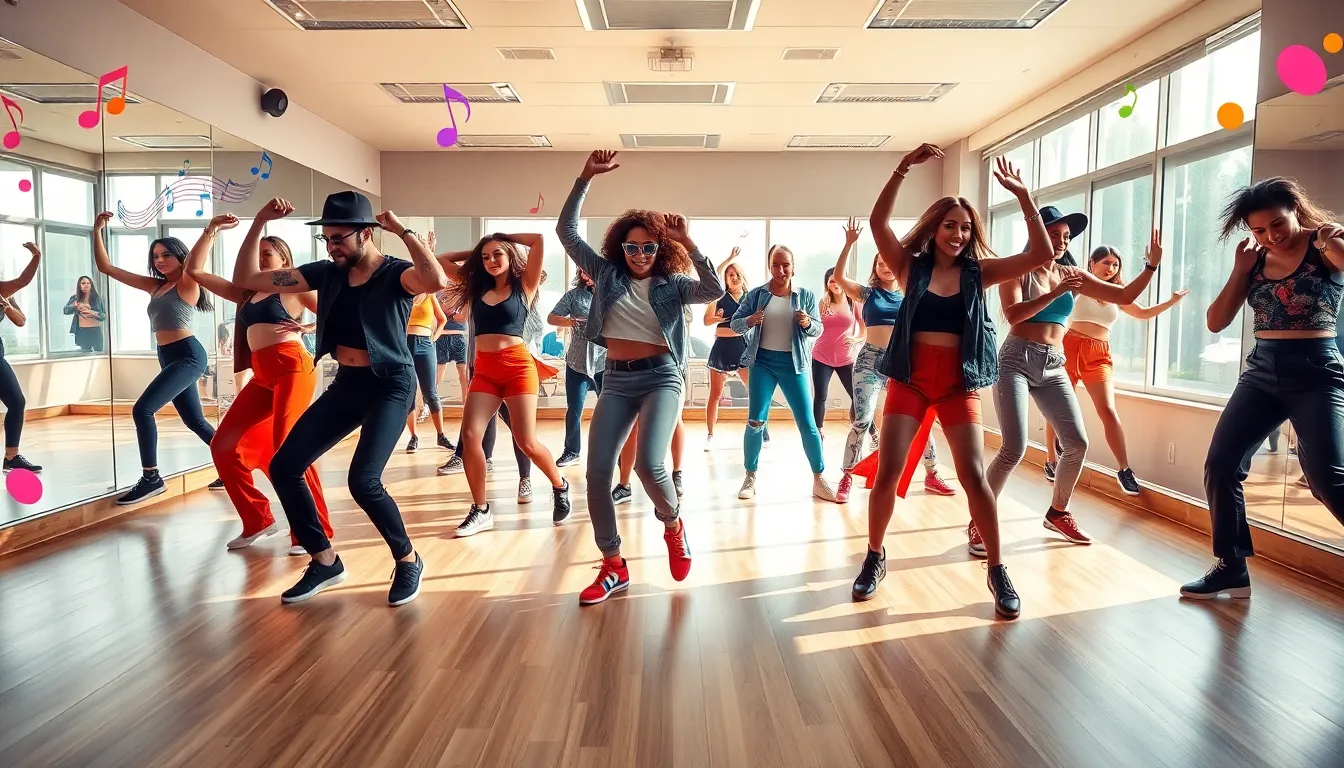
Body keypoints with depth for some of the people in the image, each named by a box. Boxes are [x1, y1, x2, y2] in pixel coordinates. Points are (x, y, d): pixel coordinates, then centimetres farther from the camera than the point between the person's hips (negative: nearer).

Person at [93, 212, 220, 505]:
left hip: (188, 356, -9)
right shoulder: (155, 285, 15)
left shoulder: (188, 284, -4)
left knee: (142, 410, -18)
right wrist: (97, 231, 8)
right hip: (170, 358, 9)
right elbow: (106, 268, 15)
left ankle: (151, 478, -11)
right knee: (195, 421, 13)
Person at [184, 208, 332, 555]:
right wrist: (211, 231, 19)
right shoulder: (245, 293, 22)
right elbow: (195, 270, 24)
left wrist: (309, 328, -8)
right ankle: (258, 521, 14)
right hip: (262, 377, 8)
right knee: (224, 446, 4)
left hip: (292, 367, -8)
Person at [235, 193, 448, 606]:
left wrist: (404, 232, -27)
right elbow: (246, 279, 7)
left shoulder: (395, 274, -12)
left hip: (390, 386, -7)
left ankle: (408, 560, 4)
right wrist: (260, 223, -2)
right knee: (284, 467, 2)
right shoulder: (325, 273, 4)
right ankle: (325, 560, 17)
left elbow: (438, 281, -38)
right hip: (346, 384, 7)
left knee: (363, 481, -21)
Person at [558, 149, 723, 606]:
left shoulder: (672, 285, 3)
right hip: (616, 382, 3)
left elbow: (715, 291, -14)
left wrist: (689, 244, -17)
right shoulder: (606, 274, 9)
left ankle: (673, 525, 12)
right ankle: (614, 568, 10)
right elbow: (566, 230, 6)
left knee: (649, 464, -23)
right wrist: (585, 178, 1)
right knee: (597, 473, -5)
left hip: (661, 378, -3)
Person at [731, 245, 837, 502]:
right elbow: (735, 323, 3)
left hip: (794, 363, 0)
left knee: (807, 422, 0)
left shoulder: (806, 295, 2)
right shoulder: (756, 294, 1)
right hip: (762, 362, 0)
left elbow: (819, 329, 3)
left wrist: (808, 323, -20)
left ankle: (819, 480, 11)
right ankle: (750, 477, 13)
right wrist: (749, 321, -19)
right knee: (755, 421, -3)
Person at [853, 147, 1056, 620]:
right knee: (888, 472, -2)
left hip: (958, 384, 0)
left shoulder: (979, 272, 3)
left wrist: (1023, 196, -12)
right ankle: (875, 558, 17)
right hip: (909, 380, 0)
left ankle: (997, 571, 10)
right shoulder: (911, 267, 2)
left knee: (974, 476, -5)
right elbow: (878, 222, -11)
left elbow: (1041, 255, -6)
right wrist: (904, 169, -20)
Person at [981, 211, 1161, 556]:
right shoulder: (1018, 271, -1)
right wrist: (1057, 292, -21)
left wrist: (1151, 265, -1)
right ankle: (979, 522, -1)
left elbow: (1125, 297, 11)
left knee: (1077, 443, 3)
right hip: (1016, 360, -6)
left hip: (1053, 367, 6)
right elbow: (1013, 314, -18)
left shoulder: (1073, 275, 12)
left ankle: (1057, 513, 24)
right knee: (1014, 448, -15)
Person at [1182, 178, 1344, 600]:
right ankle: (1231, 569, 12)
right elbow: (1216, 322, 6)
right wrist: (1240, 269, -1)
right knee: (1220, 465, 0)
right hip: (1262, 372, 5)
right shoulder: (1254, 260, 8)